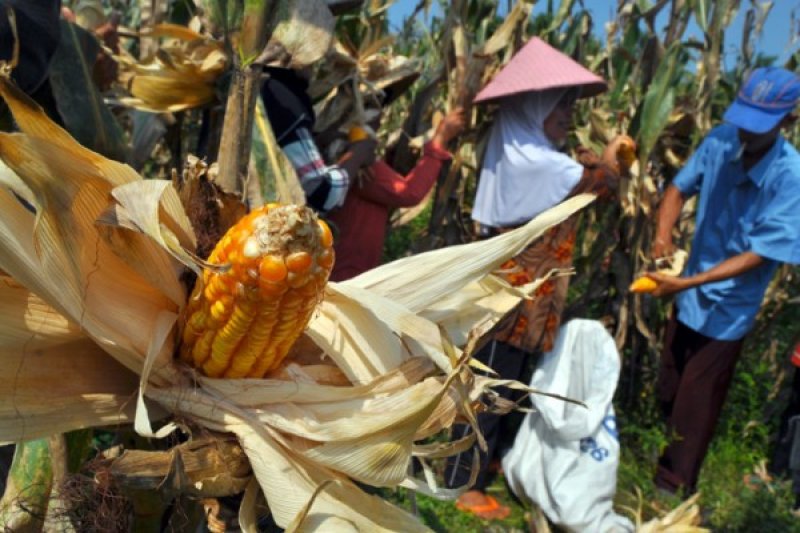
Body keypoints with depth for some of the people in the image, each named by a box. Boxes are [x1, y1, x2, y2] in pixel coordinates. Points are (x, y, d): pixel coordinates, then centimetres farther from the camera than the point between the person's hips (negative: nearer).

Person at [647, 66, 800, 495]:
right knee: (667, 390, 23)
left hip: (727, 308, -5)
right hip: (689, 295, 5)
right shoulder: (721, 140, -12)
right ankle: (661, 459, 47)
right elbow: (680, 187, 0)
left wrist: (687, 282, -33)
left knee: (694, 404, 7)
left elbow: (759, 255, -25)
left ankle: (673, 487, 28)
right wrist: (663, 233, -19)